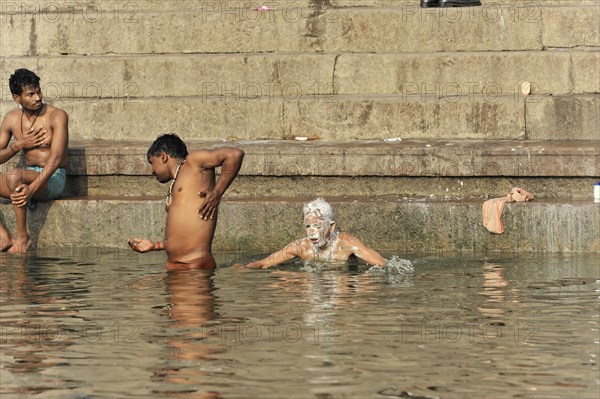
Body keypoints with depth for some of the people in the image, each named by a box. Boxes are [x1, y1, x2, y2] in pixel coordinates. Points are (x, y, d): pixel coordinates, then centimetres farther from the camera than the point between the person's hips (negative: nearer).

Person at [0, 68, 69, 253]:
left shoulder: (57, 116, -13)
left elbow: (56, 158, -23)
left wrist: (32, 188, -33)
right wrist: (19, 144, -13)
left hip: (53, 179, -6)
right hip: (29, 176, 7)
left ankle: (23, 237, -23)